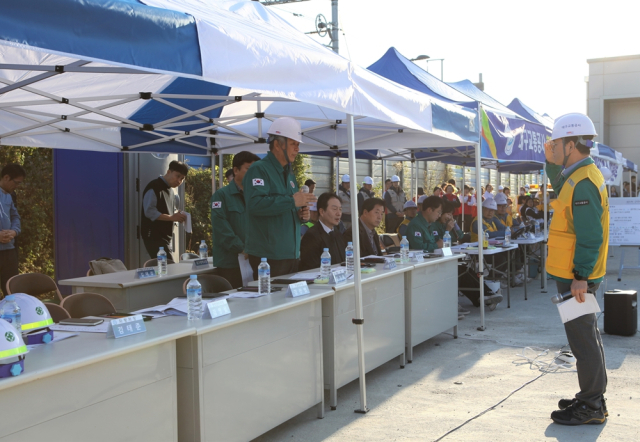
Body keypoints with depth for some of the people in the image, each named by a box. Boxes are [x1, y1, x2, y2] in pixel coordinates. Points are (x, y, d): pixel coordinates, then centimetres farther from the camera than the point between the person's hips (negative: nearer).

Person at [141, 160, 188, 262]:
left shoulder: (170, 190, 18)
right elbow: (150, 212, -21)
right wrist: (172, 217, -25)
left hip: (166, 236, 9)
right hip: (154, 236, -9)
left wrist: (178, 216, -1)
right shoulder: (154, 188, -12)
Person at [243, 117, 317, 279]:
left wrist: (301, 214, 5)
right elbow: (255, 203, -27)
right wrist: (292, 201, -24)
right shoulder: (259, 169, -10)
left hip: (291, 253, 9)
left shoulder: (289, 173, 19)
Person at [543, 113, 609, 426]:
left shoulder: (583, 183, -20)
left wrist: (580, 276, -24)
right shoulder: (580, 176, 11)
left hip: (575, 277, -11)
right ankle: (592, 397, 29)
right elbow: (560, 188, 33)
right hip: (575, 273, 11)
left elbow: (590, 235, -24)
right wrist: (552, 162, 17)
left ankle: (591, 407, 6)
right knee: (587, 335, 17)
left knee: (582, 338, -3)